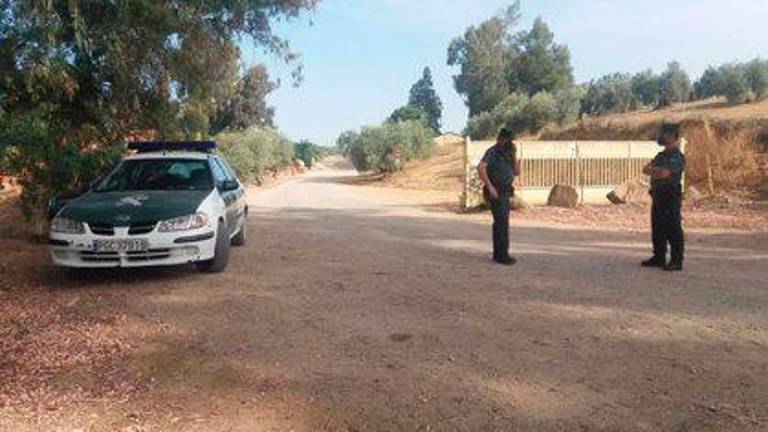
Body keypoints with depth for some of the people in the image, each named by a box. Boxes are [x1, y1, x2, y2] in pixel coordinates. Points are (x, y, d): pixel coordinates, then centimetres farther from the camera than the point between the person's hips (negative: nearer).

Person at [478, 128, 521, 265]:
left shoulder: (507, 154, 15)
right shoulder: (492, 152, -11)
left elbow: (516, 172, 10)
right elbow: (481, 168, -25)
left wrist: (514, 155, 0)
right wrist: (490, 186, -25)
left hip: (505, 192, 9)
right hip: (496, 192, -9)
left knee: (501, 223, 11)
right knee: (502, 223, -11)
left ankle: (499, 254, 18)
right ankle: (502, 255, -7)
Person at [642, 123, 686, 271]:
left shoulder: (678, 157, -9)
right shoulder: (661, 156, 18)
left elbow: (665, 173, -21)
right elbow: (646, 169, 6)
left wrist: (654, 171, -5)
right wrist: (659, 171, -12)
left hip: (671, 198, -8)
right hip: (657, 196, 9)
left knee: (673, 230, -5)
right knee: (657, 229, 13)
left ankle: (676, 261, -1)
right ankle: (659, 258, 22)